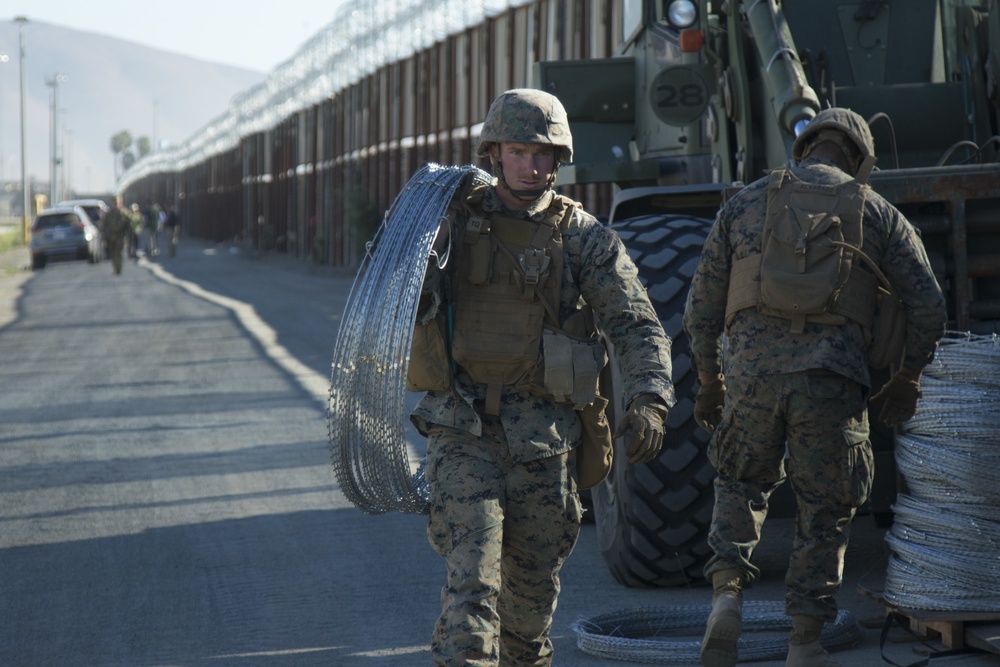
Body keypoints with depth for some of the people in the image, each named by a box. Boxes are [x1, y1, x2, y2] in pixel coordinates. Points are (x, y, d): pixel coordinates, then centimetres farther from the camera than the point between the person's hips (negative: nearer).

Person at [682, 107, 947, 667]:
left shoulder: (746, 204, 13)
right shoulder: (879, 214, 10)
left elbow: (703, 305, 13)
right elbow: (928, 307, 6)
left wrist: (709, 381, 24)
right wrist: (908, 379, 20)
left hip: (752, 372, 1)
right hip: (834, 379, -1)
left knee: (743, 485, 25)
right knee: (826, 513, 12)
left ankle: (727, 595, 4)